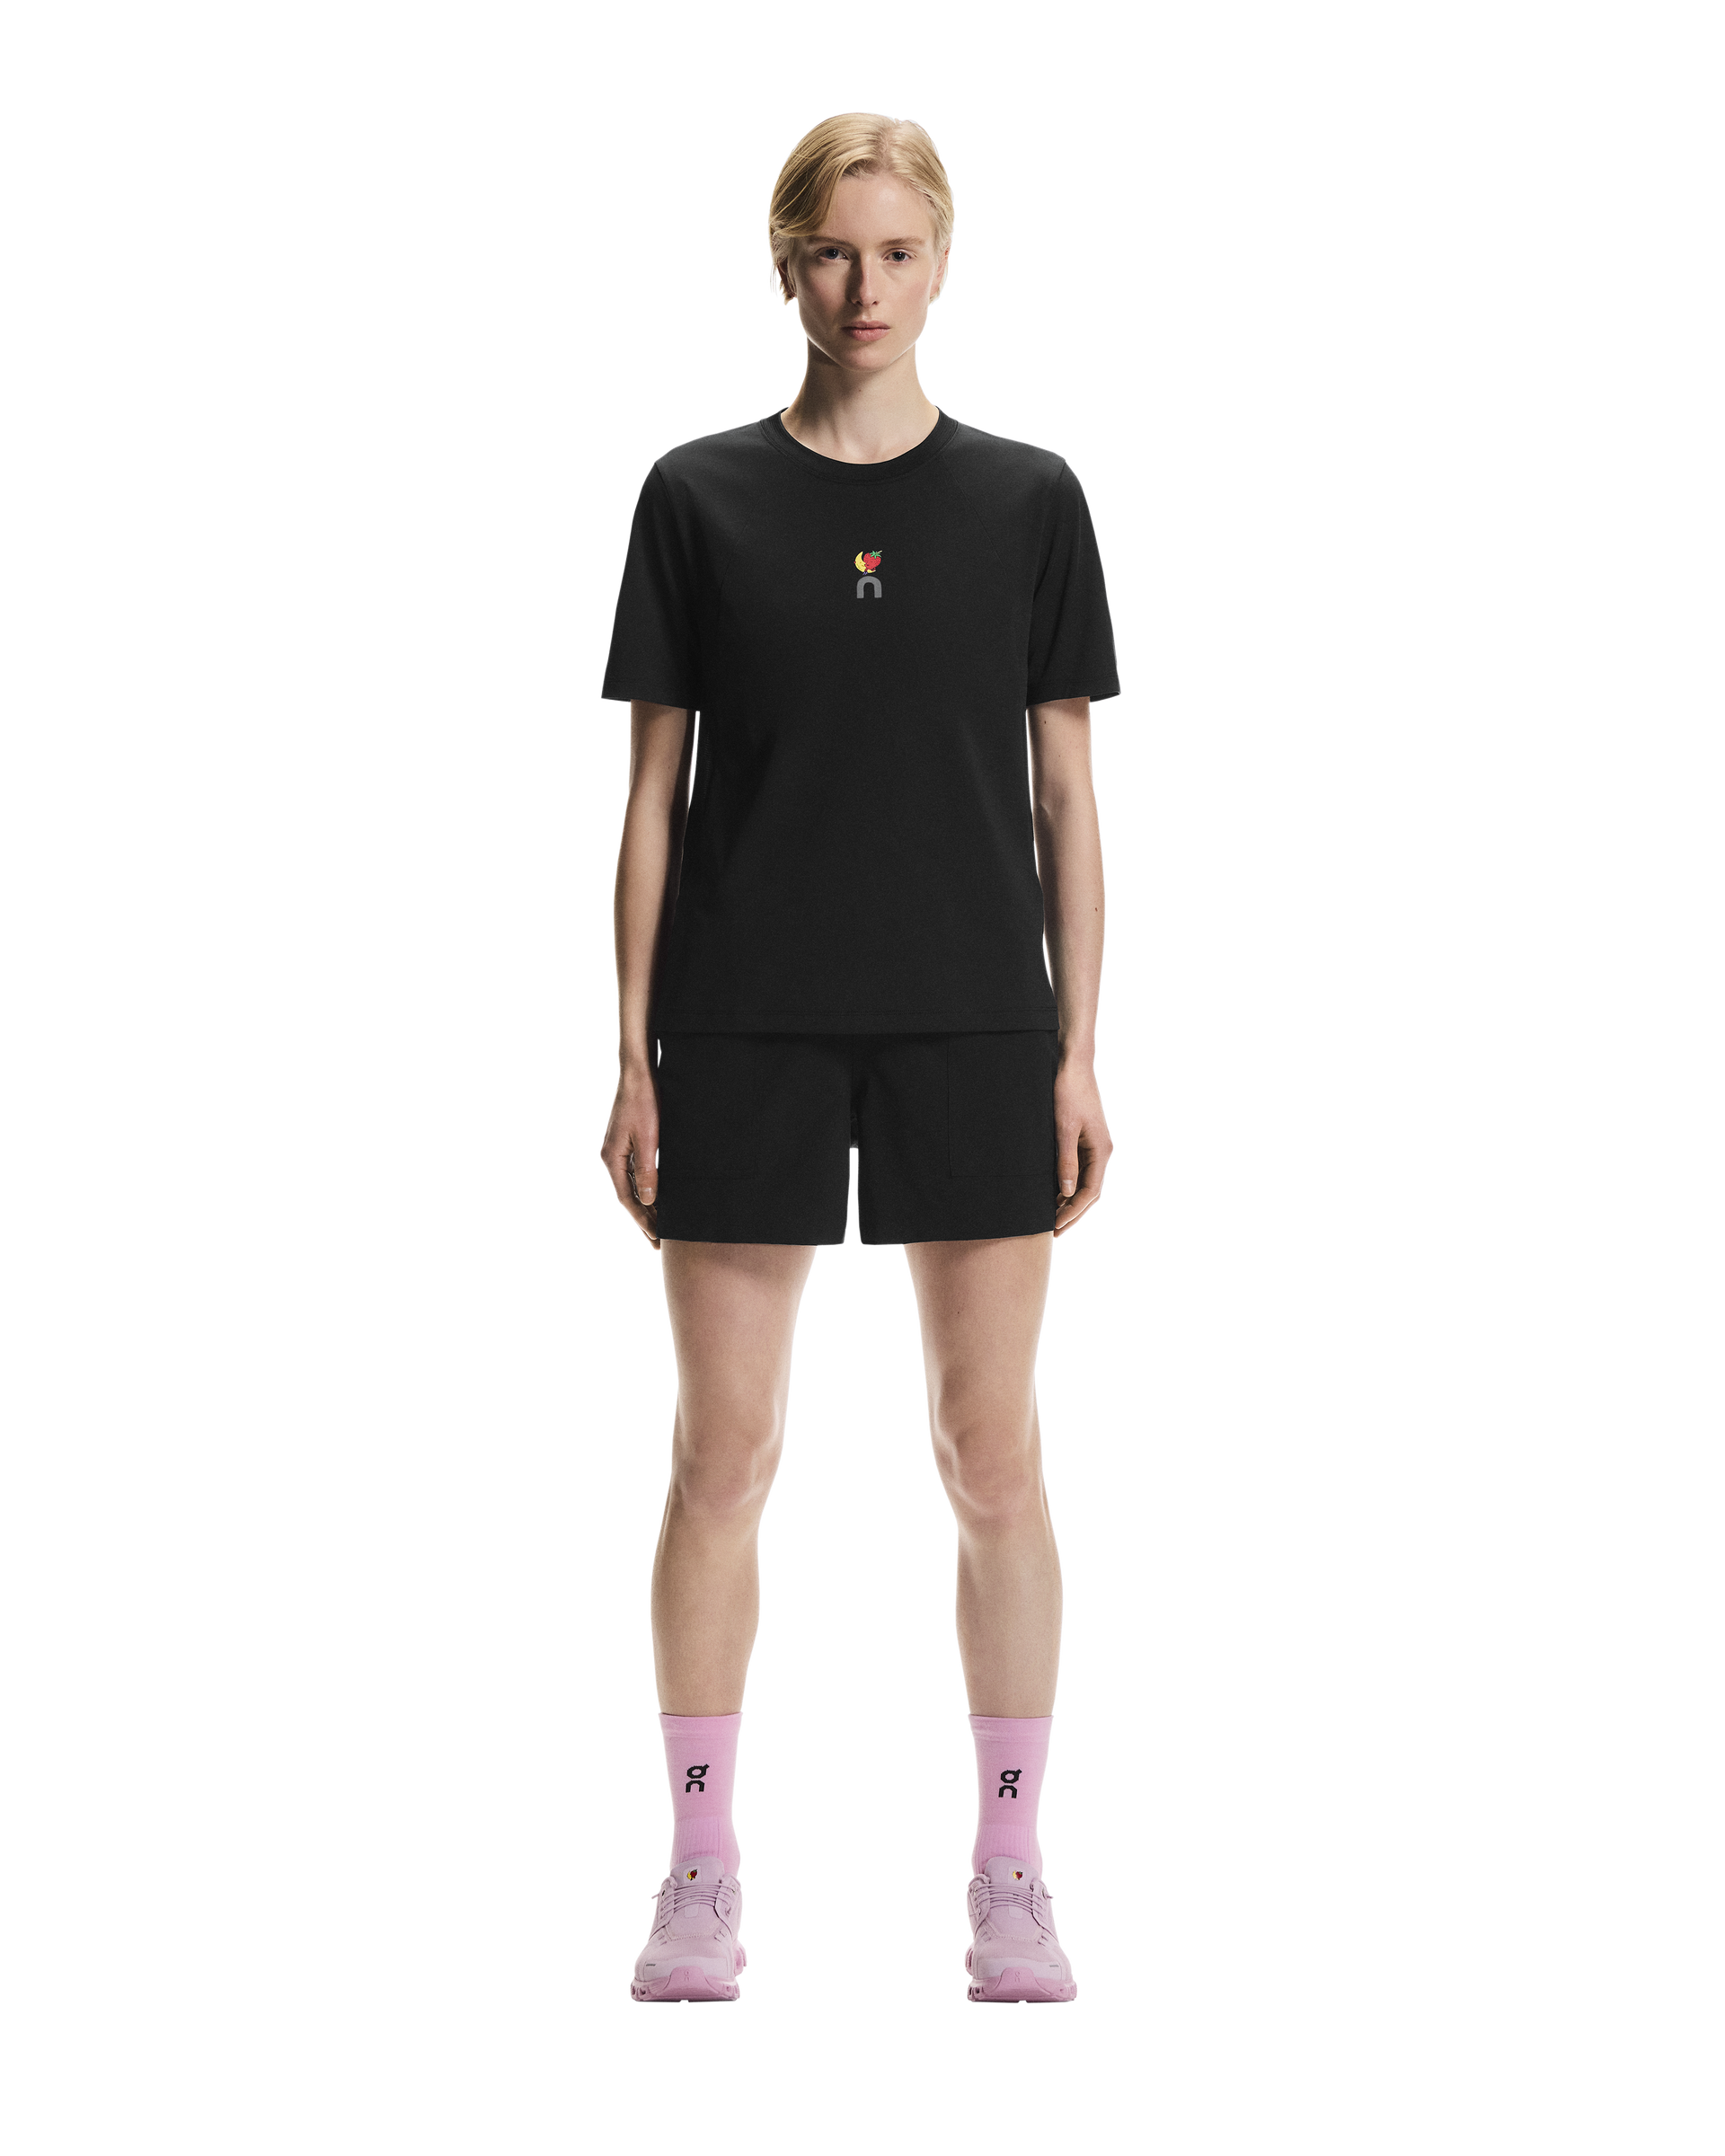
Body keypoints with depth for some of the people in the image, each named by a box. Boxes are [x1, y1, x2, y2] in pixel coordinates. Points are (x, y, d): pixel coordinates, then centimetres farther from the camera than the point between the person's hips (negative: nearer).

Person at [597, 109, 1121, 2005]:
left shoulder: (1029, 500, 4)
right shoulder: (698, 498, 4)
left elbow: (1066, 790, 6)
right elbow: (654, 790, 4)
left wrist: (1080, 1049, 1)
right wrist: (636, 1053, 0)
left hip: (975, 1027, 0)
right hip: (746, 1030, 0)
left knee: (994, 1450, 3)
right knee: (722, 1446, 2)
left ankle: (1011, 1886, 11)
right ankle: (700, 1881, 11)